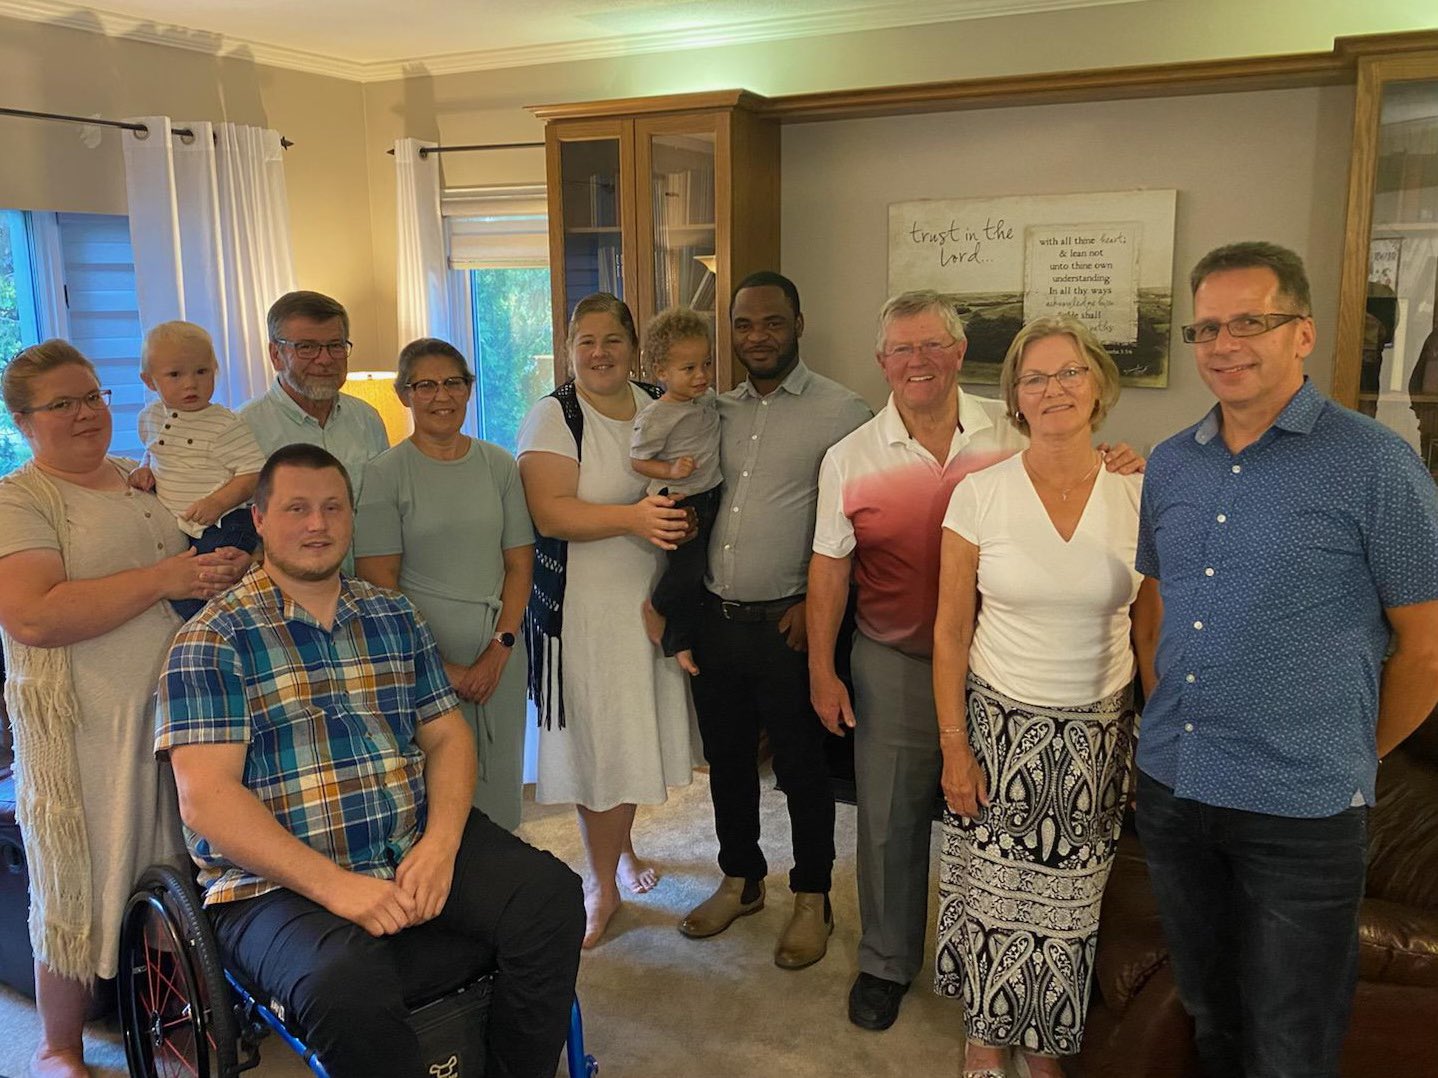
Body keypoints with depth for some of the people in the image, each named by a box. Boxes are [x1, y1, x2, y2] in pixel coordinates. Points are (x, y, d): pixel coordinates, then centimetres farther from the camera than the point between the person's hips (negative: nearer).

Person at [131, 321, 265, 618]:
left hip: (219, 527, -7)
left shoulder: (223, 424, -11)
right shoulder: (150, 417, 9)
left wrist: (218, 502, -24)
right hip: (169, 525, 7)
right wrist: (145, 470, 7)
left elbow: (254, 472, -14)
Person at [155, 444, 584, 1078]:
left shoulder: (395, 617, 14)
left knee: (550, 898, -17)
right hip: (278, 883, -5)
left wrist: (441, 843, -8)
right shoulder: (214, 640, -3)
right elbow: (206, 798, -11)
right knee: (347, 989, -35)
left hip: (418, 852, 5)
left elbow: (447, 737, 12)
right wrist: (333, 884, -21)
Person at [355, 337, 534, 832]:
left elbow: (519, 564, 7)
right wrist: (439, 668, -9)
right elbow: (378, 583, -6)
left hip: (498, 655, 4)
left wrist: (500, 649, -4)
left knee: (499, 786, 8)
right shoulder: (385, 473, -3)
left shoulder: (499, 465, 8)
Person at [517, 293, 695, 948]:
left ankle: (621, 846, 39)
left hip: (650, 600, 5)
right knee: (594, 741, -1)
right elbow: (549, 511, -19)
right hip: (581, 607, -5)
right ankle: (603, 883, 17)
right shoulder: (553, 417, -8)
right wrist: (631, 517, -32)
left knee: (635, 736, 14)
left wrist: (680, 513, -7)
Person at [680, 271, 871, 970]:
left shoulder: (840, 412, -9)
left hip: (787, 623, -5)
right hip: (715, 617, 6)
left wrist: (816, 604, -16)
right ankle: (740, 880, 37)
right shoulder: (720, 409, 10)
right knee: (726, 757, 18)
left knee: (802, 768, 8)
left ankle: (812, 900, 27)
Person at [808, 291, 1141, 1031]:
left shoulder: (1011, 433, -4)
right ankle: (886, 963, 34)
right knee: (889, 822, 12)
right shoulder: (850, 458, -3)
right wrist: (822, 673, -1)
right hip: (893, 666, 0)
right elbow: (830, 569, 0)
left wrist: (1114, 470, -13)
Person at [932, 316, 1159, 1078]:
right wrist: (954, 747, -6)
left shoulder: (1139, 494, -4)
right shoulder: (980, 494, -8)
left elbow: (1150, 629, 4)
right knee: (993, 891, 11)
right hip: (1002, 727, -1)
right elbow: (951, 631, -4)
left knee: (1070, 896, 12)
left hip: (1098, 732, 1)